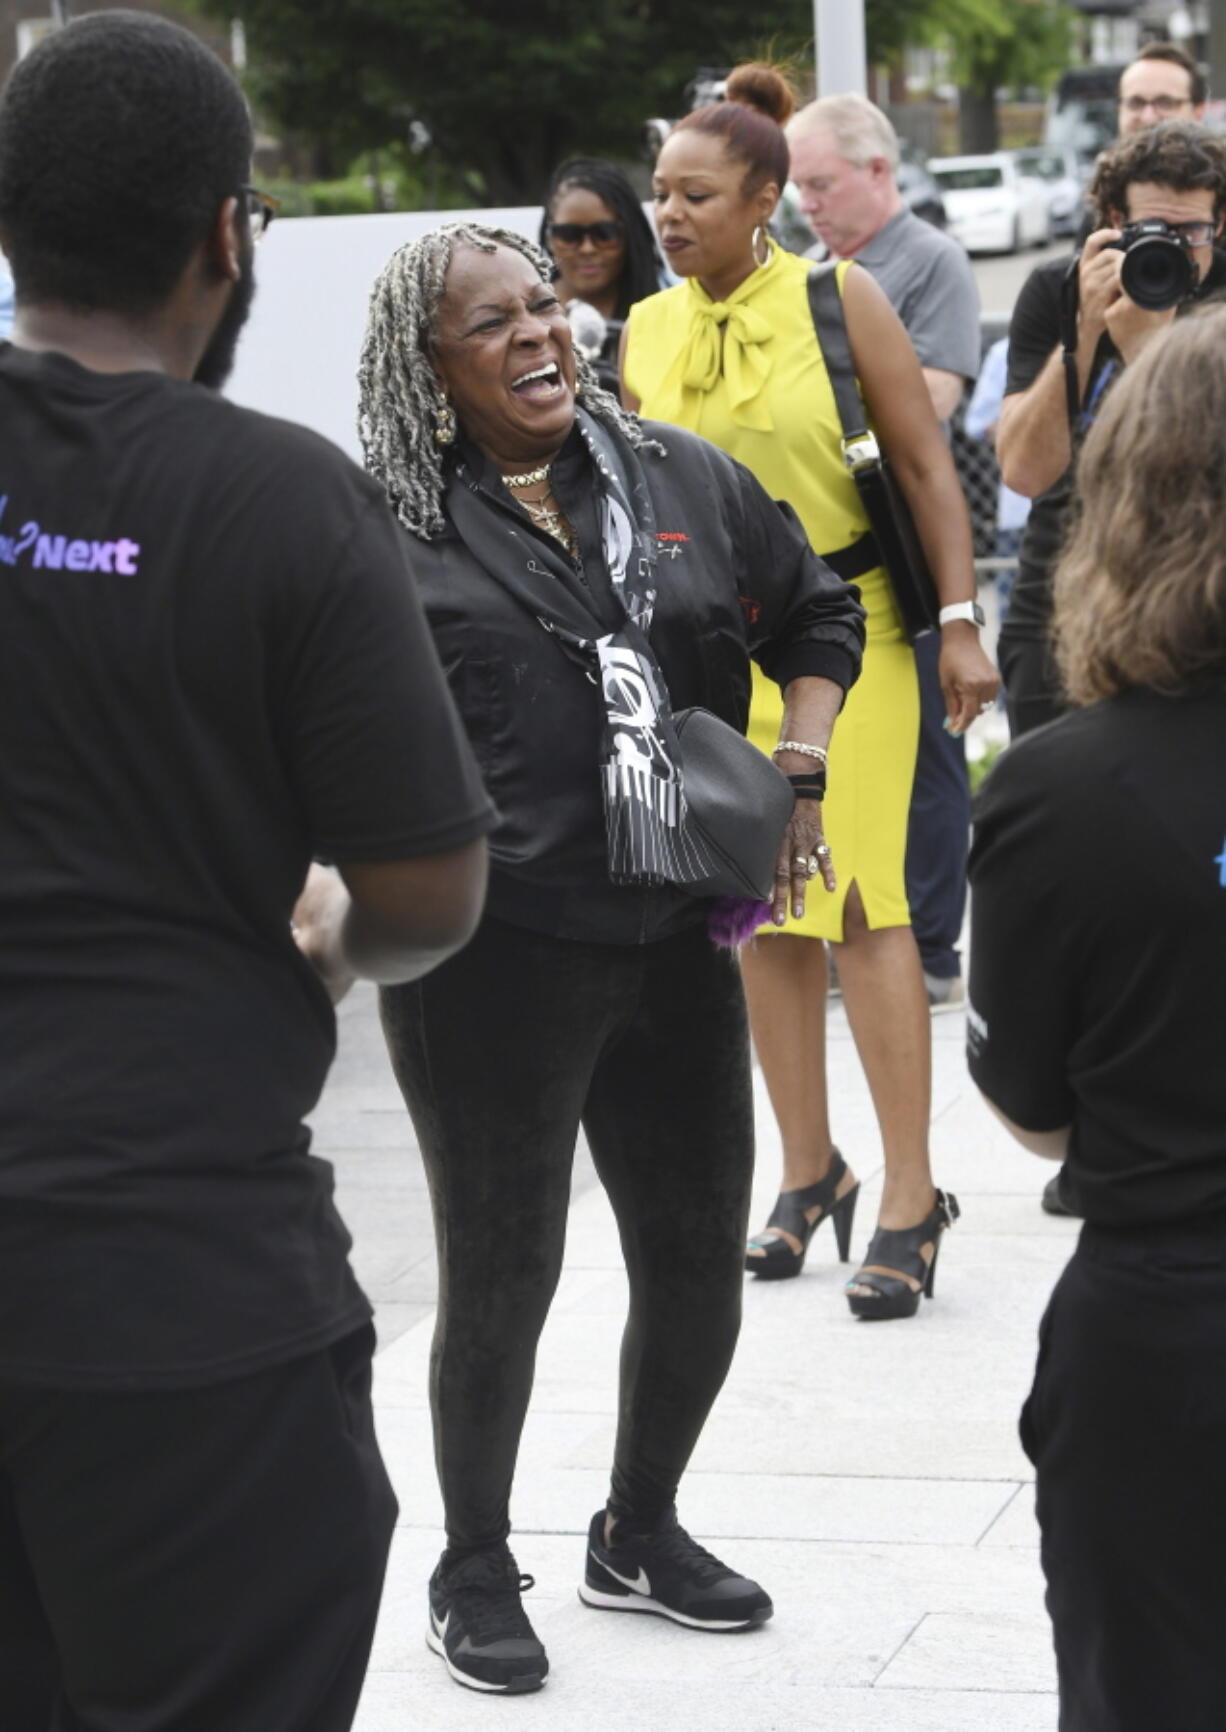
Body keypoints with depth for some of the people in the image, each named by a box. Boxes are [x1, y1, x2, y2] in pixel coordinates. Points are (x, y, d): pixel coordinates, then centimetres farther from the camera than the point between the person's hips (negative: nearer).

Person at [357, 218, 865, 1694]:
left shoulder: (683, 477, 7)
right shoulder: (384, 528, -5)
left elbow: (815, 615, 18)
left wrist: (797, 774, 5)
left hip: (675, 947, 5)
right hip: (491, 961, -4)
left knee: (699, 1270, 13)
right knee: (501, 1280, 5)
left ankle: (641, 1531, 36)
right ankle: (474, 1571, 25)